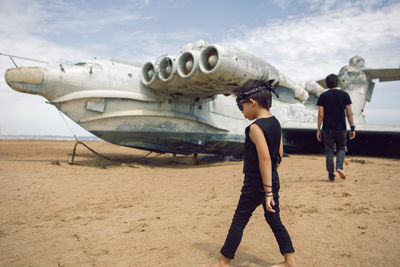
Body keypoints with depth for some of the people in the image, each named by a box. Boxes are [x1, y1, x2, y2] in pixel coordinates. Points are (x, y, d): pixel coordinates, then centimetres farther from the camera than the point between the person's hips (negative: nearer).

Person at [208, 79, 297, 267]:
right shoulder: (275, 123, 6)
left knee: (239, 221, 6)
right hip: (273, 181, 8)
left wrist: (267, 192, -22)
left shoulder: (255, 127, -20)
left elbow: (265, 159, -25)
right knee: (274, 220, 18)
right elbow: (279, 153, 11)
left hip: (255, 185, -8)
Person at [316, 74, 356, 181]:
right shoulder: (344, 95, 2)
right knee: (341, 148, 17)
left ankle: (331, 175, 8)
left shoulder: (323, 96, 0)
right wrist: (352, 128, 4)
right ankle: (339, 166, -7)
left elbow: (320, 115, -4)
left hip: (327, 128, 0)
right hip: (341, 128, 1)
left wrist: (318, 130, 0)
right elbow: (349, 113, -1)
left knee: (329, 150, 6)